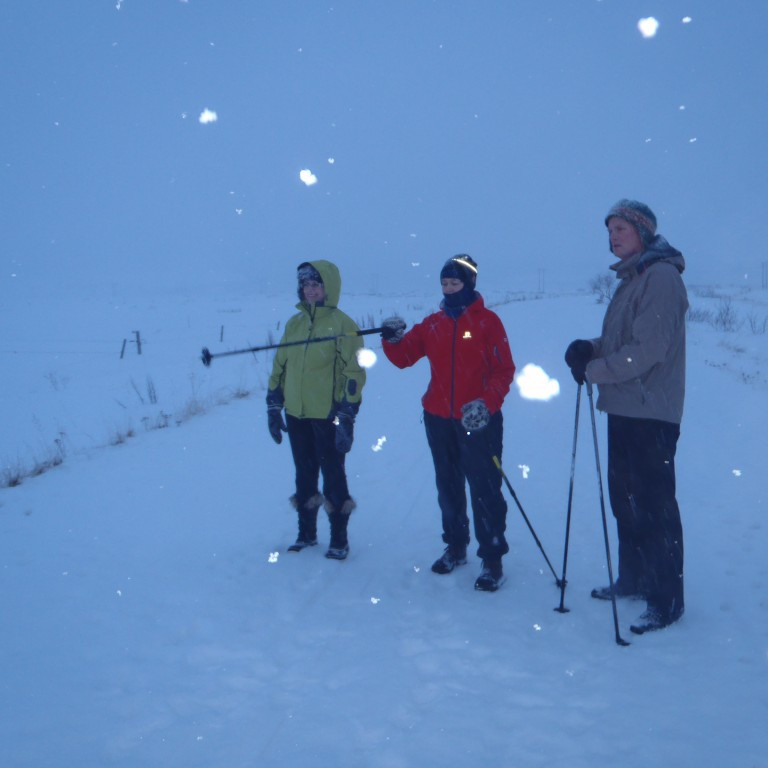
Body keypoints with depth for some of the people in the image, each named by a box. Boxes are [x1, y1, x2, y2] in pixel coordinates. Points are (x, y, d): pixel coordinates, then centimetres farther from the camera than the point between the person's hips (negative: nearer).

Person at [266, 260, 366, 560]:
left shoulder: (342, 325, -8)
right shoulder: (294, 324, 10)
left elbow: (354, 373, -12)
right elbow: (280, 365, 15)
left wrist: (346, 417, -16)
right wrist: (274, 406, 12)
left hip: (327, 415, -6)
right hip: (296, 414, 6)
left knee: (333, 476, 2)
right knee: (304, 475, 15)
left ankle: (339, 540, 15)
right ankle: (306, 533, 29)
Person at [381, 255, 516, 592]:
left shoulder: (487, 321, -3)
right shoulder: (432, 324, 10)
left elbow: (504, 369, -7)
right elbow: (404, 357, 6)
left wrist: (486, 403, -21)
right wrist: (393, 339, -14)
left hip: (478, 421, -5)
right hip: (438, 419, 5)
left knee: (485, 489, -6)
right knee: (448, 486, 15)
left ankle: (492, 560, 2)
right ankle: (455, 547, 30)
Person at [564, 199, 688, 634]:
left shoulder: (661, 276, -15)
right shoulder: (632, 279, 16)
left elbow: (649, 349, -23)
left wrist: (594, 370, -14)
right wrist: (590, 349, 1)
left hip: (651, 413, -10)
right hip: (625, 409, 10)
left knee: (654, 505, -4)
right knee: (625, 498, 18)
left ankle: (667, 601, 6)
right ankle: (634, 580, 32)